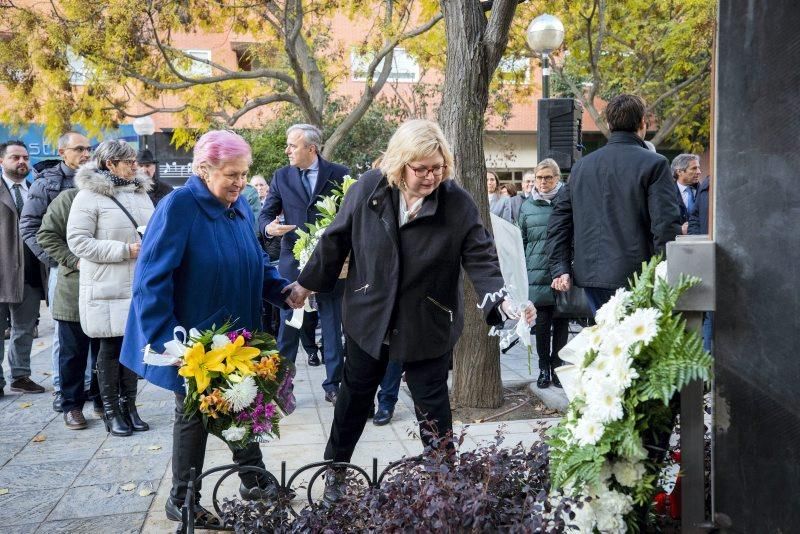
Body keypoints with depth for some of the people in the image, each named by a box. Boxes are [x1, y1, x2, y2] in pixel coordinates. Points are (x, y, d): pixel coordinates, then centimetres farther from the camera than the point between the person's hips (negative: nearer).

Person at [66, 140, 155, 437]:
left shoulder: (141, 193, 11)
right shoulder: (89, 196, -8)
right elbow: (78, 241, -13)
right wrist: (125, 250, -18)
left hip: (139, 285, 5)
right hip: (106, 288, -5)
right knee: (110, 348, 3)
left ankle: (129, 405, 22)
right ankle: (111, 411, 14)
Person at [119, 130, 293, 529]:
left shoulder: (240, 206, 2)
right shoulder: (179, 206, -21)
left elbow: (256, 264, 12)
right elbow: (151, 279, -22)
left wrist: (285, 291, -5)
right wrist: (167, 342, -23)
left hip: (239, 336, 7)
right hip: (194, 341, -6)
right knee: (194, 415, 8)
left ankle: (254, 480, 36)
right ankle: (181, 502, 27)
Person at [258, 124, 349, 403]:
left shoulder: (339, 174, -1)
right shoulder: (281, 176, 5)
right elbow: (265, 213, 5)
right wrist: (269, 227, -18)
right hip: (293, 261, 1)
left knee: (332, 323, 6)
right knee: (288, 323, 6)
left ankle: (333, 384, 16)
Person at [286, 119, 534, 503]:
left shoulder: (458, 203, -16)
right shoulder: (368, 189, -11)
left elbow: (481, 259, -17)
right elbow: (336, 239, 0)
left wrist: (503, 300, -34)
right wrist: (308, 283, 8)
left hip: (428, 324, -2)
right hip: (369, 316, 2)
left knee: (433, 405, 10)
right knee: (355, 395, 19)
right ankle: (336, 468, 38)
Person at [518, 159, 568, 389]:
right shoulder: (527, 206, 8)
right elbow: (522, 241, 12)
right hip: (537, 274, 2)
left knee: (560, 323, 6)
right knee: (541, 323, 5)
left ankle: (557, 368, 18)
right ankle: (543, 368, 18)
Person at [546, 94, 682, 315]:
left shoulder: (582, 165, 11)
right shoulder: (654, 164, -7)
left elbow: (560, 218, 11)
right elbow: (666, 224, -12)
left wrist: (560, 268, 12)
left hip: (590, 275, 5)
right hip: (634, 279, -5)